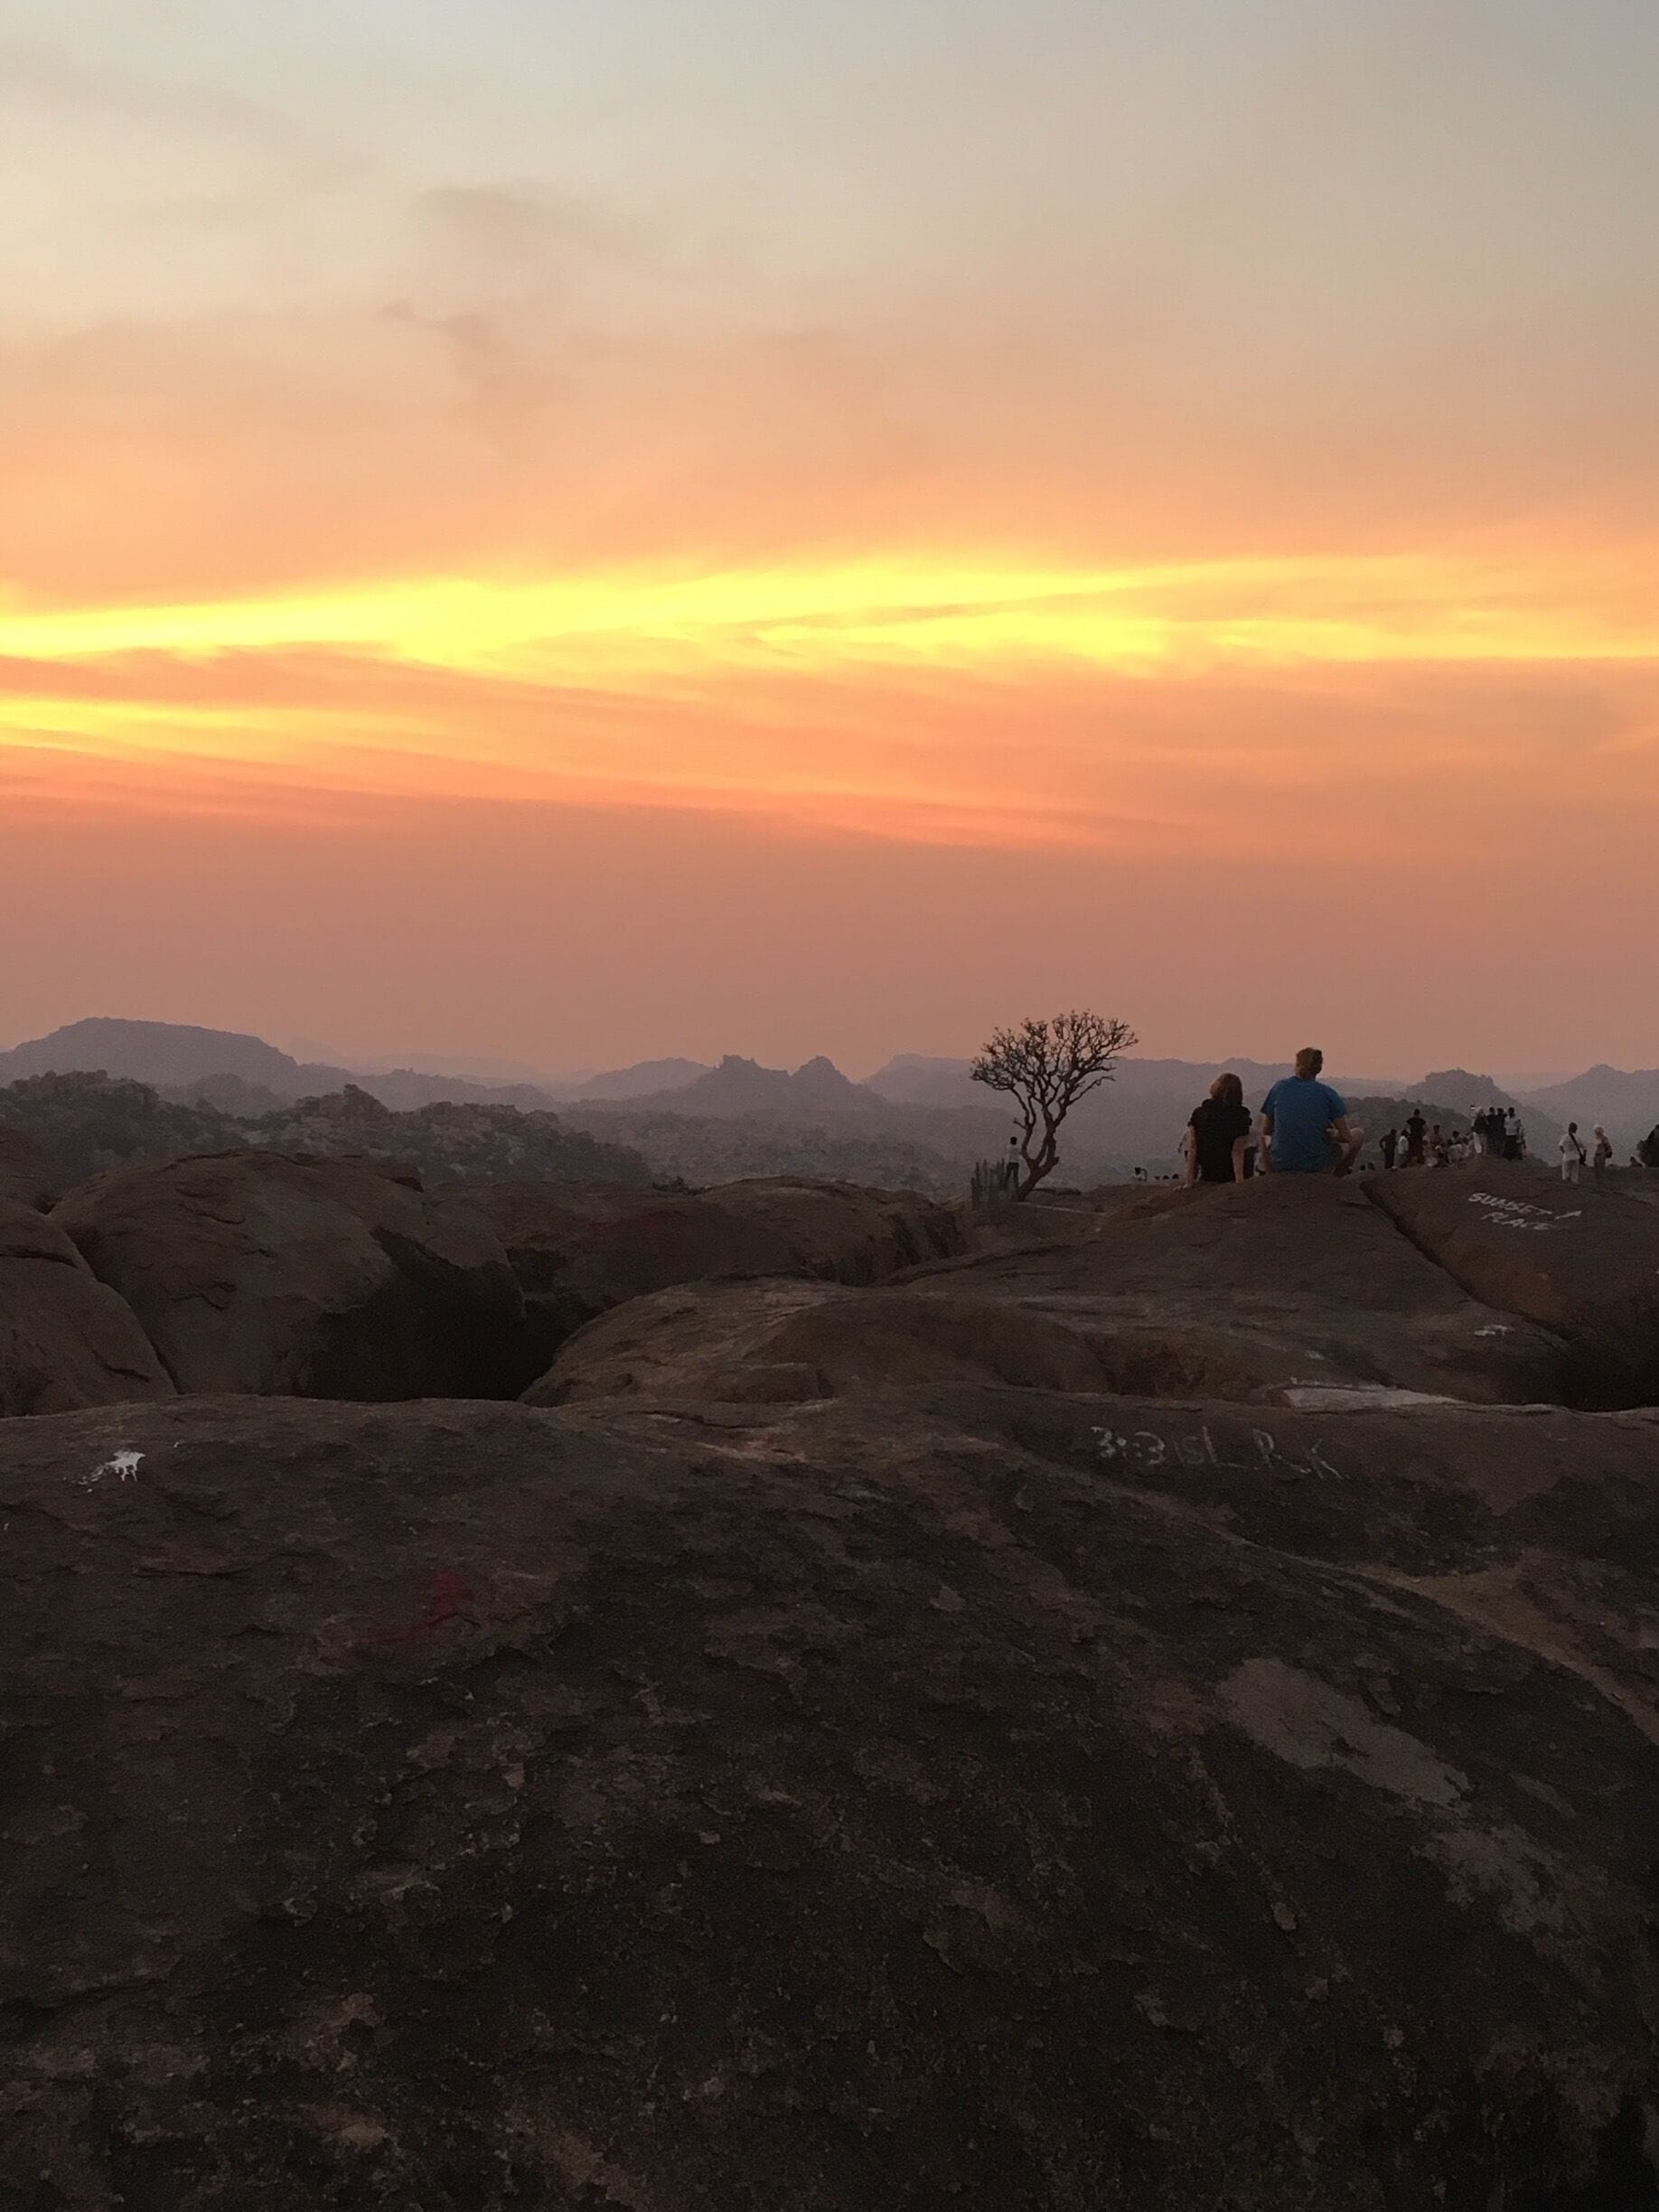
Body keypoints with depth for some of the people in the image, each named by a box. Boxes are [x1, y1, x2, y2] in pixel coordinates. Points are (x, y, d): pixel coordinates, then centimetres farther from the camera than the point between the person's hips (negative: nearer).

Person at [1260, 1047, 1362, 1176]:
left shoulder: (1279, 1087, 0)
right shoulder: (1327, 1093, -6)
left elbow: (1266, 1130, 9)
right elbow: (1346, 1137, -5)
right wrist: (1333, 1135, 17)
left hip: (1281, 1164, 3)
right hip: (1316, 1165, -2)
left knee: (1265, 1138, 39)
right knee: (1358, 1134, 22)